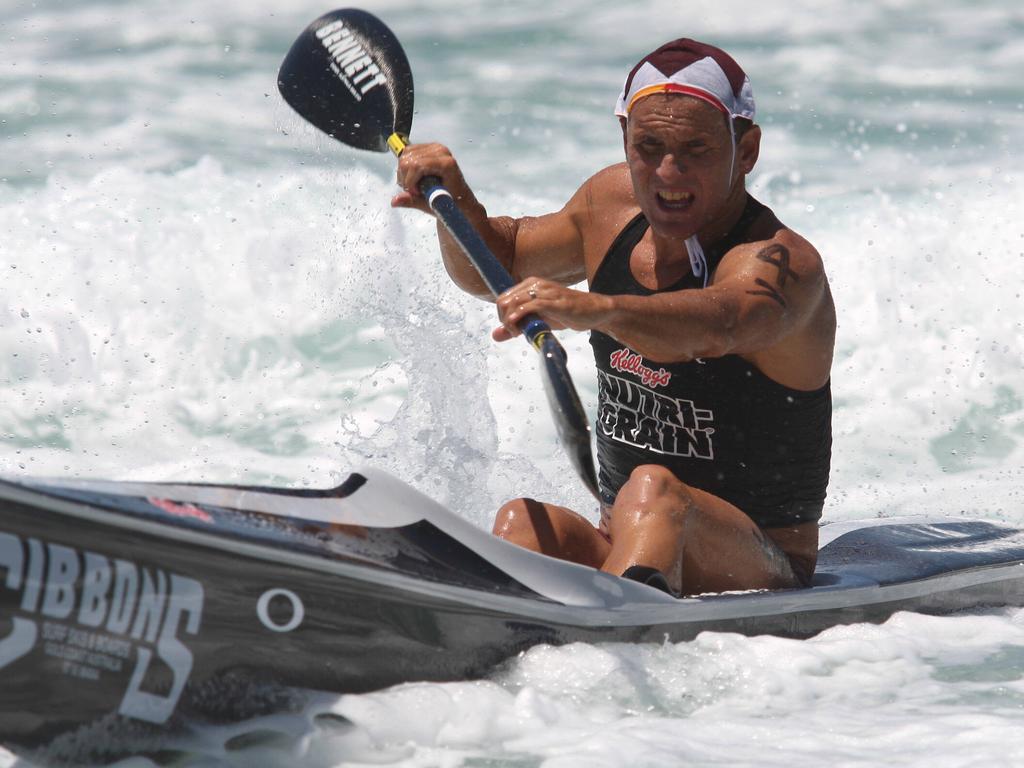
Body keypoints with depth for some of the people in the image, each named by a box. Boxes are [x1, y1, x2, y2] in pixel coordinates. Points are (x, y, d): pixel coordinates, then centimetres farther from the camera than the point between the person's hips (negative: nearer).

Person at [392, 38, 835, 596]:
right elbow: (494, 266, 24)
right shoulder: (616, 202, 7)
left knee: (653, 490, -37)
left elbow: (716, 325, -41)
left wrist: (591, 310, -59)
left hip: (764, 575, -6)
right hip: (618, 552, 6)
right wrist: (454, 202, 2)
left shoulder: (778, 262, -17)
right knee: (524, 523, -25)